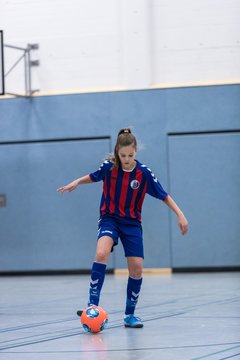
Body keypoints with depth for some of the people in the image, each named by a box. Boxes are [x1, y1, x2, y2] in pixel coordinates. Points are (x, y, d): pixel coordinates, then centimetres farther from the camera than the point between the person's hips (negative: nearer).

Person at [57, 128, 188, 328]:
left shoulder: (144, 173, -12)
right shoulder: (109, 166, -9)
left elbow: (164, 196, -4)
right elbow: (93, 177, 12)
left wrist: (180, 215, -13)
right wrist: (77, 182, -5)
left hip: (132, 223, 1)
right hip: (109, 219, -1)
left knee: (137, 269, -6)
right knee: (101, 254, -30)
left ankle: (130, 315, 14)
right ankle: (93, 305, -30)